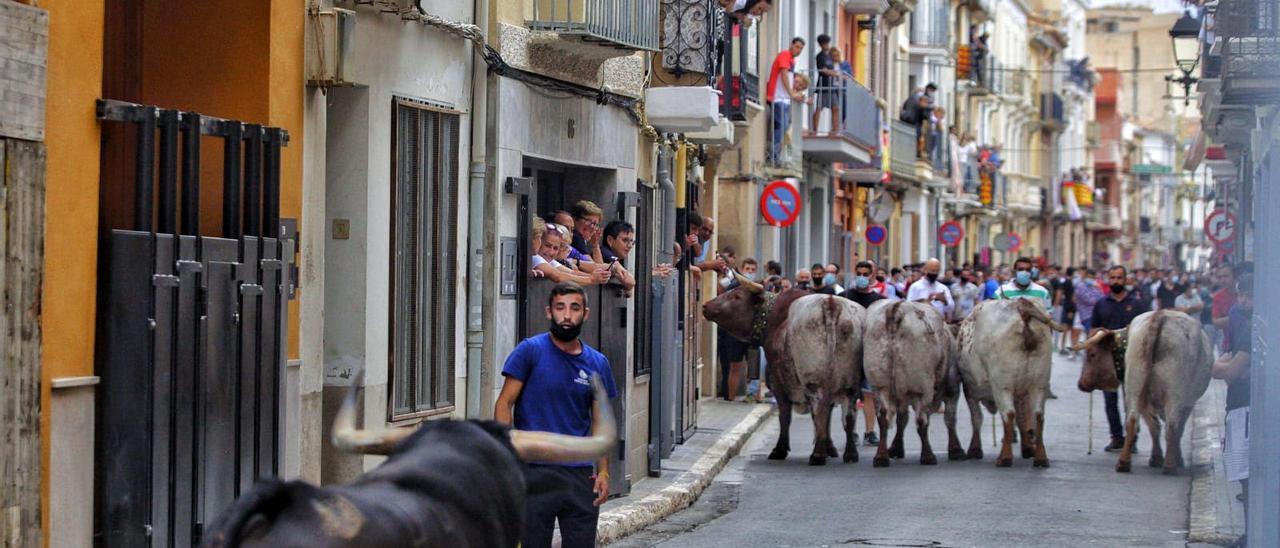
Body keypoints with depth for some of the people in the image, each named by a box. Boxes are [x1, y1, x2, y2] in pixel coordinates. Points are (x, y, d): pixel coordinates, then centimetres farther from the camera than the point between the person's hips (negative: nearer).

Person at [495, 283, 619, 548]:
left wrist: (603, 471, 3)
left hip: (580, 475, 4)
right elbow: (505, 404, -4)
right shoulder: (530, 351, -3)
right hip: (535, 473, -4)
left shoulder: (598, 364, 9)